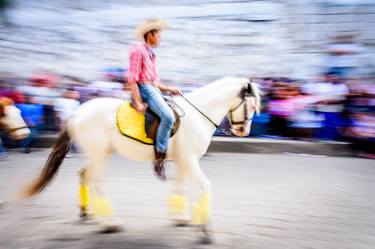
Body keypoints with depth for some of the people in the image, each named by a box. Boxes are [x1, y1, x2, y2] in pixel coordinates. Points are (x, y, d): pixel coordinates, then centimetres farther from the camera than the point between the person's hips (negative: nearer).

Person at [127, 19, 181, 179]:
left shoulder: (151, 54, 24)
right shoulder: (139, 50, -5)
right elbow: (132, 78, -12)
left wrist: (169, 89, 10)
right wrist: (138, 102, -18)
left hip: (153, 89, 10)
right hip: (144, 89, -10)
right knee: (168, 116, -29)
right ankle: (159, 159, -28)